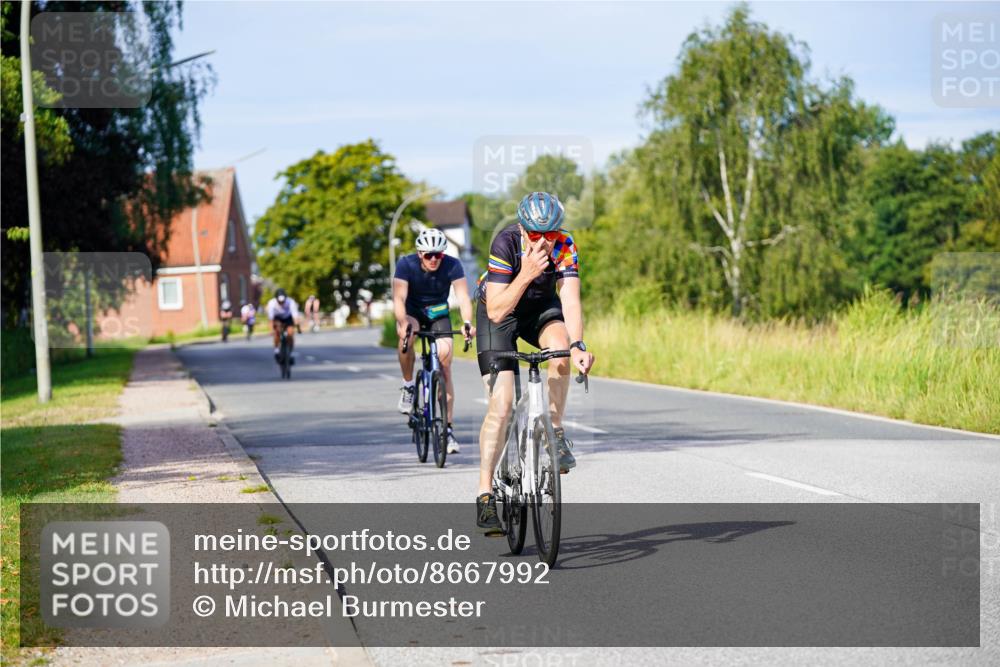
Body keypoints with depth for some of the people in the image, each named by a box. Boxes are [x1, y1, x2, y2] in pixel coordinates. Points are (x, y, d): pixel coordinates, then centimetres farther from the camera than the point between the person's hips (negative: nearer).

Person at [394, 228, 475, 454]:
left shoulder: (452, 265, -22)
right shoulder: (406, 264, -24)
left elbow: (463, 296, -31)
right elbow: (399, 298, -33)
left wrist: (468, 322, -50)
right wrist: (403, 324, -51)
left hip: (439, 315, 1)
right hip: (412, 312, -1)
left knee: (445, 367, -11)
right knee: (407, 336, -36)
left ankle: (448, 428, -6)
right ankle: (408, 385, -13)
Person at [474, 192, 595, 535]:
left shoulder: (565, 247, -26)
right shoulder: (505, 243, -32)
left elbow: (570, 300, -34)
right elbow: (496, 311, -35)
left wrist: (577, 346, -50)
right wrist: (526, 274, -47)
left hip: (540, 307, 2)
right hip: (499, 311, -2)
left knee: (561, 344, -33)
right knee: (501, 401, -14)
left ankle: (555, 433, -14)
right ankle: (485, 496, -9)